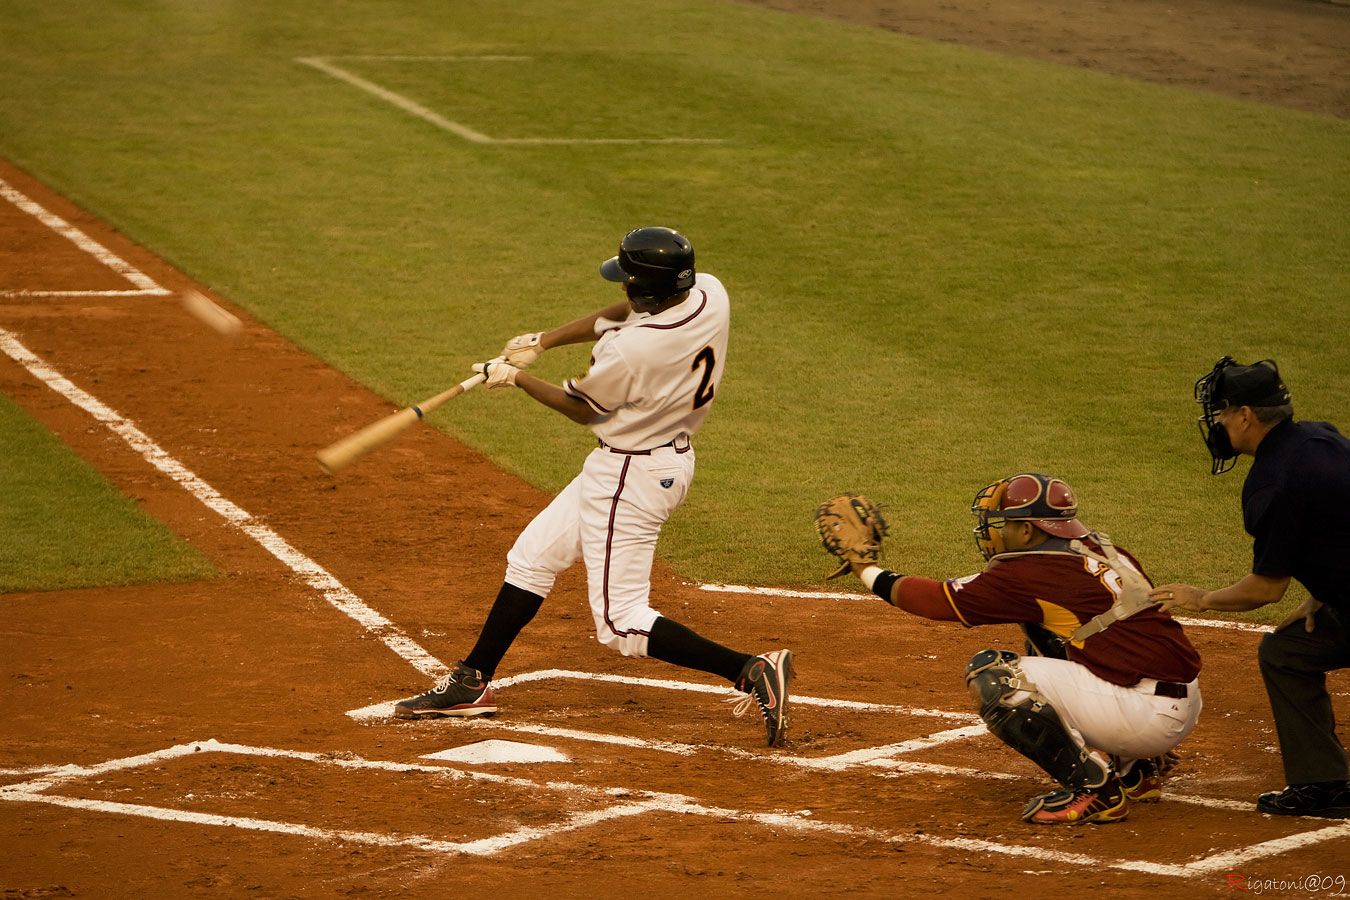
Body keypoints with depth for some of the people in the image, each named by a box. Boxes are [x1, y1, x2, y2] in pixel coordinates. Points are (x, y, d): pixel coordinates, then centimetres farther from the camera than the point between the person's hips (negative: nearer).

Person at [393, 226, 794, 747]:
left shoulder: (631, 350, -31)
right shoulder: (710, 294, -9)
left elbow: (582, 409, -10)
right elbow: (624, 314, 9)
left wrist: (516, 378, 6)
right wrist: (542, 342, 7)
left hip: (630, 476, -10)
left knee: (620, 625, -3)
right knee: (531, 557, 20)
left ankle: (750, 670, -11)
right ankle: (471, 684, 30)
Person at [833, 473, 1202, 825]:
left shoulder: (1030, 574, -9)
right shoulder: (1104, 550, 14)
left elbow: (938, 601, -1)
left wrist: (864, 568, 10)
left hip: (1146, 716, -9)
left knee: (988, 674, -9)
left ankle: (1094, 789, -8)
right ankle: (1136, 770, 23)